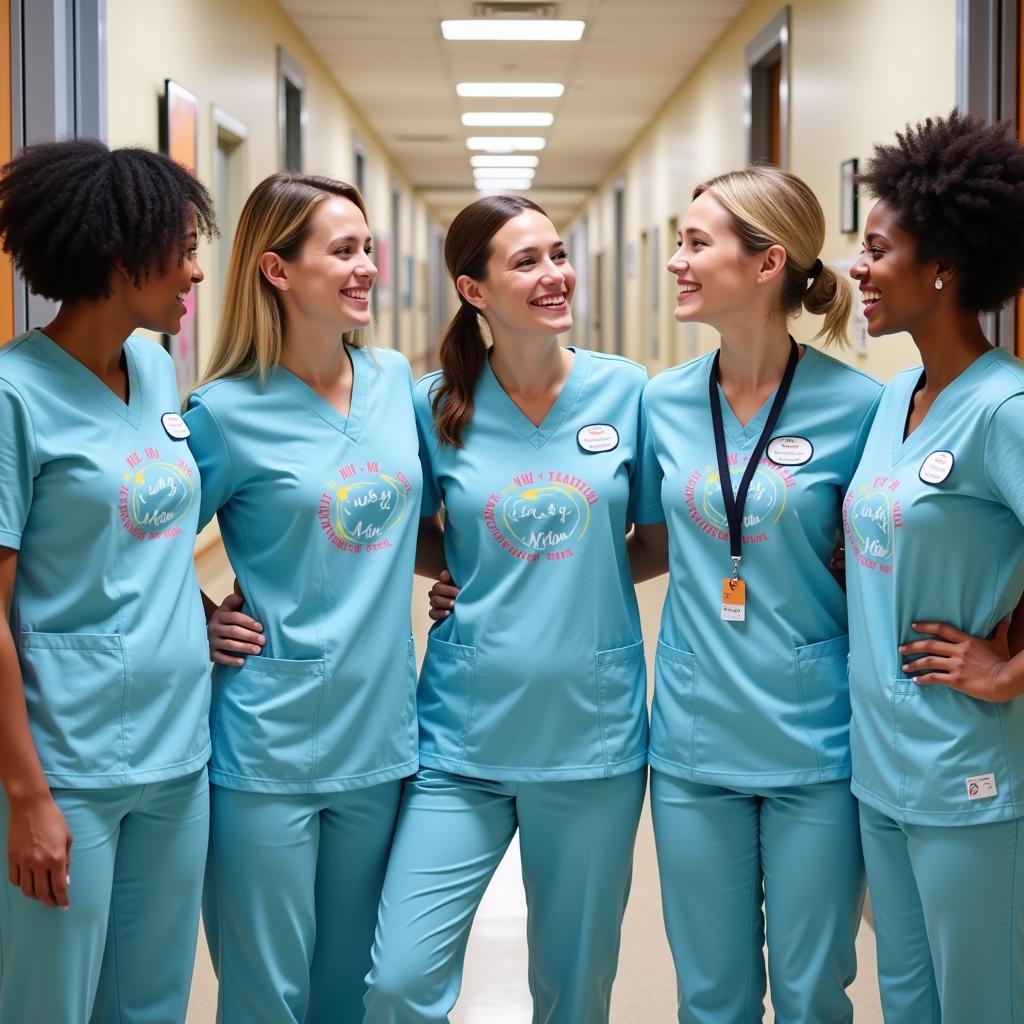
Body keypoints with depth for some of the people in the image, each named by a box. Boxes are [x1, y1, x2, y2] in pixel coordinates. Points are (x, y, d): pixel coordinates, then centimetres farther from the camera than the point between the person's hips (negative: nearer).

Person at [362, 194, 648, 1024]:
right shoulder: (438, 406, -1)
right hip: (465, 736, 0)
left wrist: (588, 573, -5)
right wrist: (463, 577, -4)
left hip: (594, 730, 1)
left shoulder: (626, 391, -1)